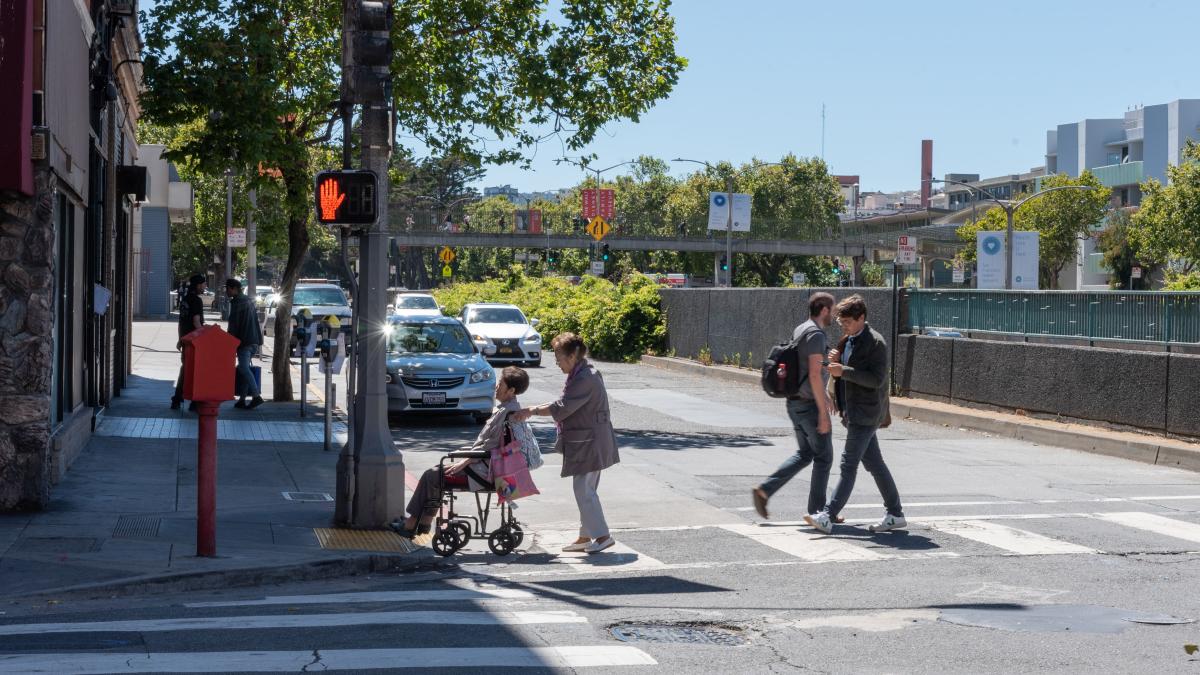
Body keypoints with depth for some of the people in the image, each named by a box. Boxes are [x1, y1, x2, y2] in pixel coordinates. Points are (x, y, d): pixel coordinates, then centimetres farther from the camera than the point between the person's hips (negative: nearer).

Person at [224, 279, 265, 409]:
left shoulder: (236, 302, -9)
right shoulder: (249, 300, 20)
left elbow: (233, 324, -13)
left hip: (244, 341, -9)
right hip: (255, 340, 9)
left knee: (244, 368, -12)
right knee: (244, 368, 12)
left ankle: (256, 396, -23)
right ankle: (242, 399, 10)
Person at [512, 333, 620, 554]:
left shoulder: (585, 379, -20)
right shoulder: (581, 374, 13)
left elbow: (561, 409, -22)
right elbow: (565, 404, 20)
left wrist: (532, 411, -14)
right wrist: (536, 409, 13)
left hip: (589, 442, -10)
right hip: (585, 442, 10)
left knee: (583, 489, -8)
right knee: (585, 489, 14)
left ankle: (602, 535, -3)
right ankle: (586, 536, 20)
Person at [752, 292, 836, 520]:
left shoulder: (799, 330, 12)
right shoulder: (815, 334, -18)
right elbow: (815, 375, -23)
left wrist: (823, 395, 32)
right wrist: (823, 414, -22)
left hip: (795, 402, 9)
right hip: (810, 405, -9)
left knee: (804, 454, 17)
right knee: (823, 457, 4)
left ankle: (764, 490, 7)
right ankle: (817, 511, 11)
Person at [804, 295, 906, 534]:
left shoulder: (875, 343, -13)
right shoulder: (848, 341, 15)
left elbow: (877, 379, -20)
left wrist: (844, 371, -24)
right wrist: (836, 361, 1)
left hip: (865, 413, -9)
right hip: (854, 412, 9)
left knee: (849, 465, -11)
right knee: (874, 463, 12)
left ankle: (827, 516, -14)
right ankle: (895, 514, 19)